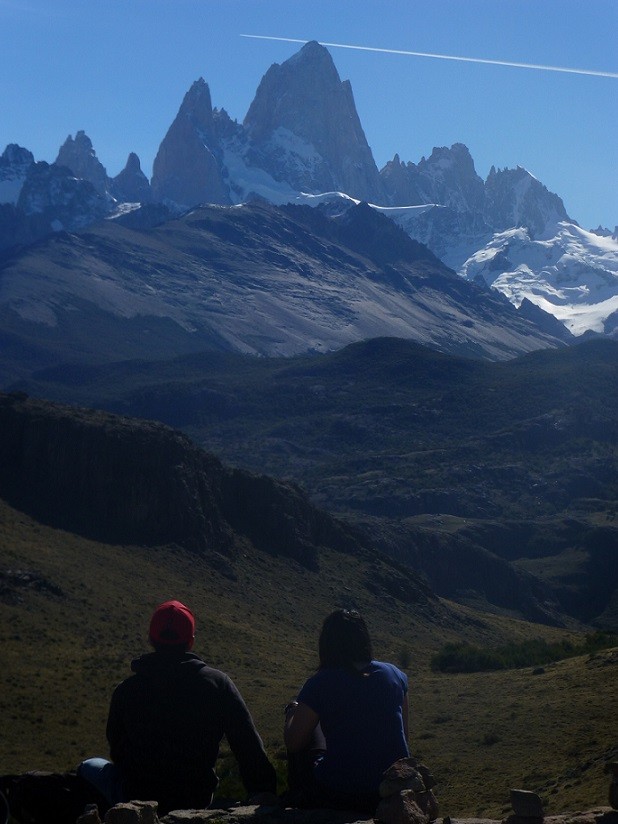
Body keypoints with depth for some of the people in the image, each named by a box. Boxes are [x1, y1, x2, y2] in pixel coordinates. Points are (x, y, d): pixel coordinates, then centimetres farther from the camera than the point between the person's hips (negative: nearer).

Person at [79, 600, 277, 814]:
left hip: (136, 798, -2)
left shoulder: (126, 690, -9)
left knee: (90, 767, 26)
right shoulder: (218, 683, -10)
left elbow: (118, 750, 4)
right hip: (197, 803, 2)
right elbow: (249, 743, -14)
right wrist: (263, 790, -14)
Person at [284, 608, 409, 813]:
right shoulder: (395, 675, 0)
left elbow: (293, 742, -1)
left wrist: (292, 712, 18)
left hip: (339, 795, -3)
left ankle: (298, 802, 33)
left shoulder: (319, 685, -10)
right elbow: (403, 734, 11)